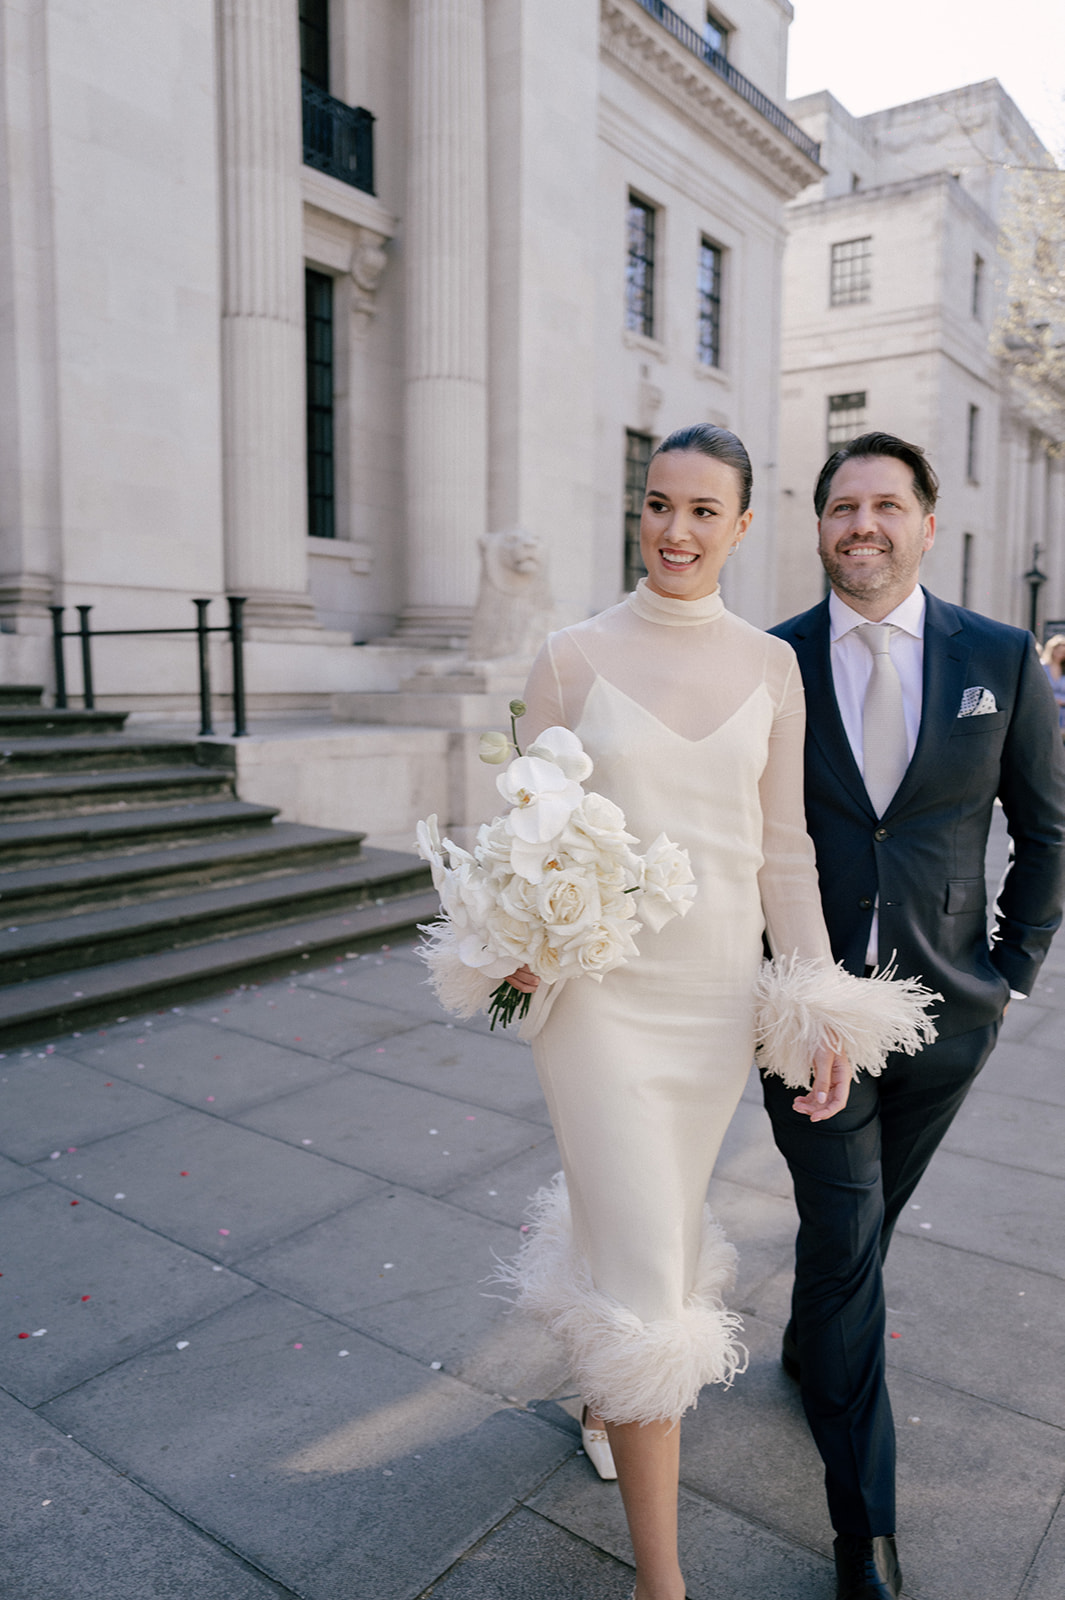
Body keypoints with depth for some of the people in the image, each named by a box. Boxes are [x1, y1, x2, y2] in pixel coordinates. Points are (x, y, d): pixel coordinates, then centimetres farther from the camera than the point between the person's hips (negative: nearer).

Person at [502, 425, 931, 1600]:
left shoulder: (770, 666, 2)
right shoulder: (573, 657, -5)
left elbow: (784, 849, 4)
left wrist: (821, 1002, 1)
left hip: (720, 993, 3)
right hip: (600, 992, -3)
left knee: (654, 1222, 21)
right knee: (646, 1271, 0)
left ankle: (604, 1386, 54)